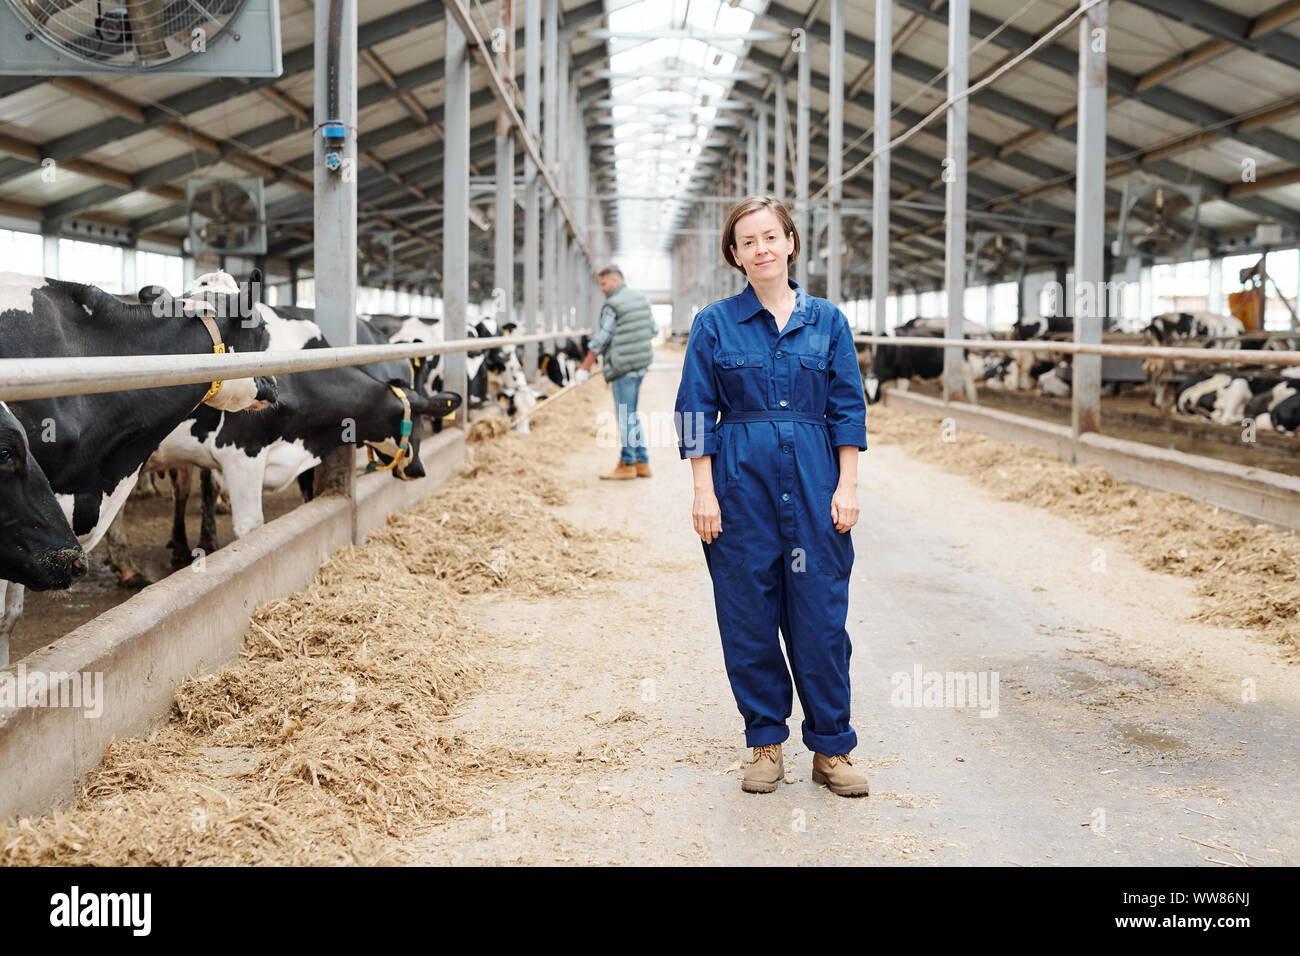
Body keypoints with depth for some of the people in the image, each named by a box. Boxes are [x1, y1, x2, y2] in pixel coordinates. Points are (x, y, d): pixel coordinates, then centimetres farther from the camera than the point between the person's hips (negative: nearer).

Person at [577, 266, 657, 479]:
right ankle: (642, 462, 16)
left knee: (625, 414, -2)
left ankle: (627, 464, 2)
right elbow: (653, 330, 19)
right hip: (641, 365, 9)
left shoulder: (612, 306, -13)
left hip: (623, 366, -9)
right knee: (630, 413, 15)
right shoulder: (642, 300, 11)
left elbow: (599, 341, -12)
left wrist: (584, 369, -6)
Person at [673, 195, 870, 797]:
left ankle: (832, 748, 11)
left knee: (821, 617, 0)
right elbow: (696, 414, 2)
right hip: (740, 481, 0)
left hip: (814, 480, 1)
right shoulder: (714, 324, 3)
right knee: (749, 619, 4)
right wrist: (704, 492, -5)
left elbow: (848, 410, 7)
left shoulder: (827, 320, 7)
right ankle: (766, 744, 17)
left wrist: (846, 487, -1)